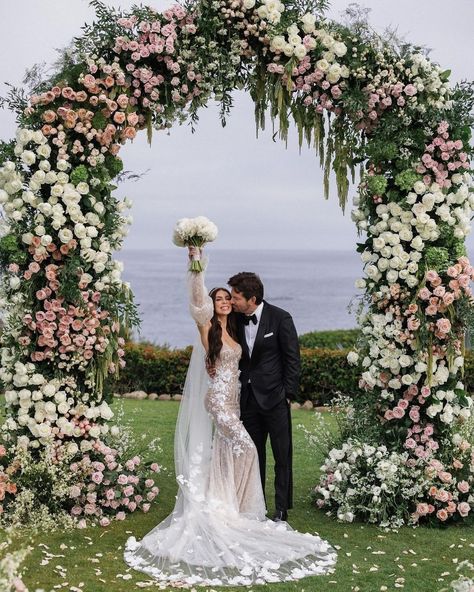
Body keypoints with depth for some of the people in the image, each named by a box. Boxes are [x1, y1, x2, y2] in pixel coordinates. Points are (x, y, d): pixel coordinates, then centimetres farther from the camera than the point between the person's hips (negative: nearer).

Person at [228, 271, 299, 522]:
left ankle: (282, 509, 9)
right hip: (249, 397, 5)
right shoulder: (237, 320, 3)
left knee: (282, 455, 1)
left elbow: (292, 358, -8)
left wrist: (288, 394, -10)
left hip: (274, 397, -5)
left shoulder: (280, 318, -11)